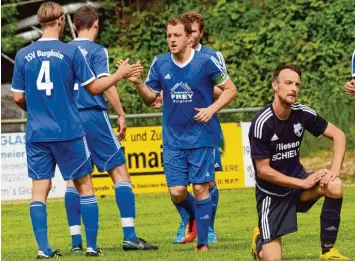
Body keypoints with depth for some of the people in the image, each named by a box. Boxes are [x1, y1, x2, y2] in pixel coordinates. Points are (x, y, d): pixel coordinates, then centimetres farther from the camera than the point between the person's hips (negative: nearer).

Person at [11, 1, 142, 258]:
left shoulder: (23, 55, 2)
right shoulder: (71, 52, -6)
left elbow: (18, 97, 6)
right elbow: (94, 87, -1)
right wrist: (120, 74, 14)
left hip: (37, 133, 2)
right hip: (68, 131, -2)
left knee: (39, 189, 4)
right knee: (84, 184, 9)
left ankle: (44, 249, -3)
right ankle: (92, 245, 10)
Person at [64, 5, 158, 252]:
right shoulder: (96, 51, -2)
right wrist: (121, 114, -9)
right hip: (94, 116, -5)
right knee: (120, 171, -1)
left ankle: (76, 241, 4)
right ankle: (130, 236, -9)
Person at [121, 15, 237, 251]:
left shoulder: (205, 62, -9)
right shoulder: (160, 64, 0)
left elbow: (231, 89, -1)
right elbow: (150, 98, 7)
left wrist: (212, 109, -15)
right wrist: (138, 84, -12)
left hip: (202, 137, -3)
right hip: (173, 140, 3)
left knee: (200, 187, -6)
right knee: (177, 192, -1)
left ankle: (203, 241, 6)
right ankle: (194, 217, 32)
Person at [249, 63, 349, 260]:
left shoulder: (303, 114, -9)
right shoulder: (262, 122, -22)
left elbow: (338, 135, 0)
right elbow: (263, 170, -18)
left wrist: (335, 170, -16)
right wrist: (304, 183, -19)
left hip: (296, 177, 4)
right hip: (271, 192, -4)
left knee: (334, 186, -27)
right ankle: (261, 238, 29)